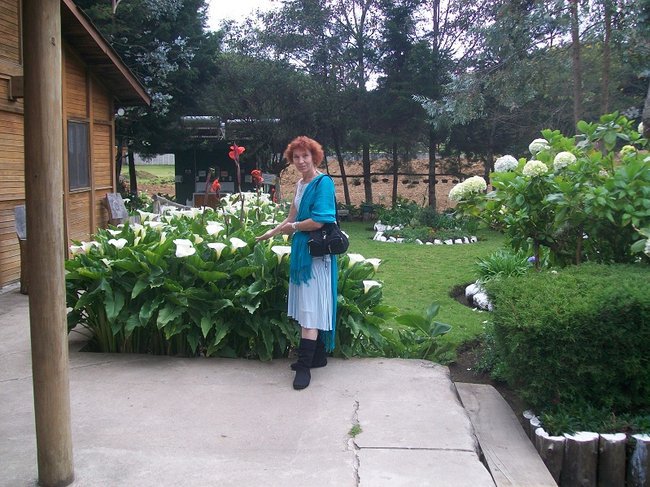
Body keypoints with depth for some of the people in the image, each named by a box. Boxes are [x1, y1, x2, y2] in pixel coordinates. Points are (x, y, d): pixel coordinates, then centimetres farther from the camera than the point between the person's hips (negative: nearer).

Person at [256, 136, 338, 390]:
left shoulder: (323, 182, -12)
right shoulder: (301, 183, 14)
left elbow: (319, 221, -20)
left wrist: (293, 227, -6)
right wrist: (272, 232, 24)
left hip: (316, 253, -9)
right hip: (301, 250, 9)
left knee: (310, 310, -7)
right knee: (307, 308, 13)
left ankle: (304, 366, -4)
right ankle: (318, 356, 23)